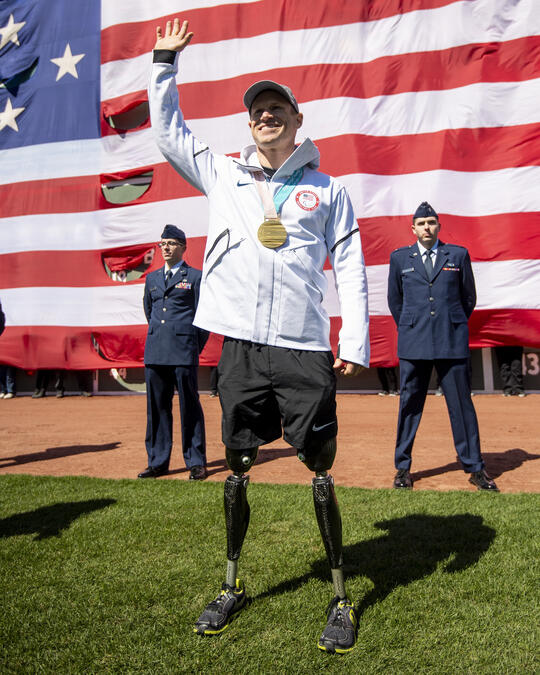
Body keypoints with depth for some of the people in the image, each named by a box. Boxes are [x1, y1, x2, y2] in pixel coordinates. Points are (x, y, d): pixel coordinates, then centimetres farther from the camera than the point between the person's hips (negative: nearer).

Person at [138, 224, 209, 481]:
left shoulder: (195, 277, 3)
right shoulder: (151, 278, 18)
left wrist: (194, 347, 2)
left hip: (184, 352, -5)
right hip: (155, 352, 5)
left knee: (189, 406, -1)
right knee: (157, 407, 8)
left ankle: (196, 463, 7)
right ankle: (158, 462, 16)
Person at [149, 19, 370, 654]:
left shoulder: (327, 189, 11)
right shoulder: (222, 174, 16)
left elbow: (350, 266, 7)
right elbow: (168, 132, 23)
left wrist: (355, 343, -2)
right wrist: (164, 62, 21)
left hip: (305, 349, -2)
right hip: (241, 345, 2)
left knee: (321, 474, 1)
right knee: (237, 470, 9)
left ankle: (341, 599, 15)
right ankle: (232, 587, 26)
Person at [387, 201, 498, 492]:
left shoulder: (459, 255, 8)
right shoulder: (399, 258, 10)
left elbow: (469, 297, 16)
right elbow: (394, 299, 19)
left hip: (452, 342, 0)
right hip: (413, 344, 0)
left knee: (462, 404, 2)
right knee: (409, 405, 4)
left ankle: (475, 468, 11)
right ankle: (403, 467, 14)